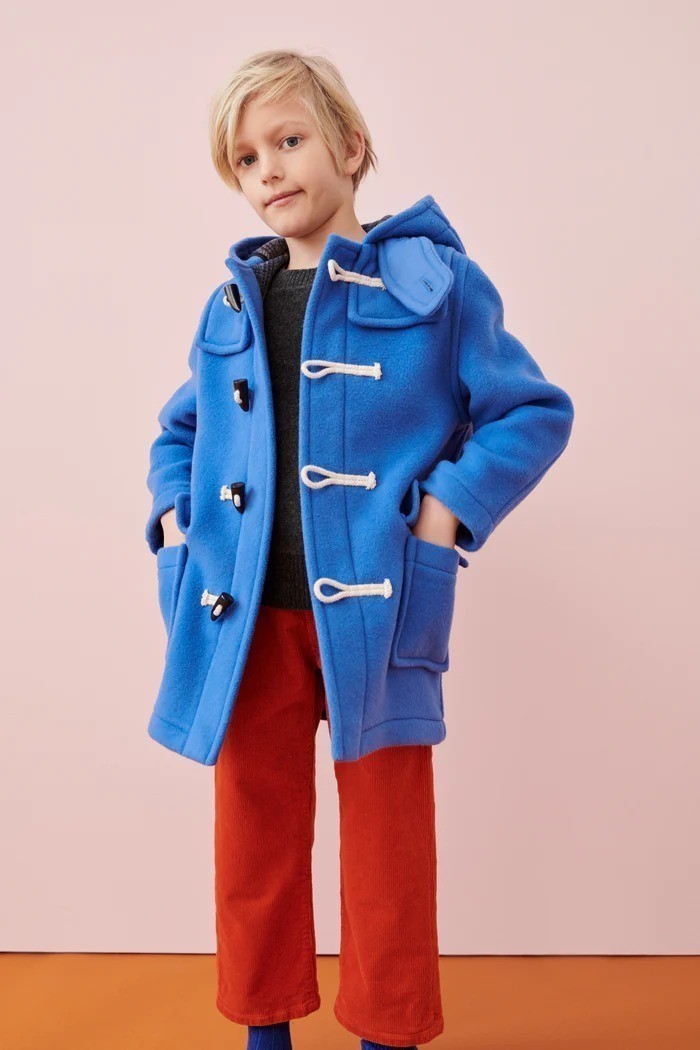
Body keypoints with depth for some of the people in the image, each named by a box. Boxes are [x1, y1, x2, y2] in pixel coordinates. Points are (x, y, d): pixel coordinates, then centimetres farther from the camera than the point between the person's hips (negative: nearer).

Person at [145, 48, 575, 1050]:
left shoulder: (432, 281, -3)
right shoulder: (232, 302, 11)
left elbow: (534, 412, -2)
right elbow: (180, 429, 24)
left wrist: (446, 513, -12)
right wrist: (174, 516, 6)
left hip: (373, 612, -4)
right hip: (243, 618, 4)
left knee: (387, 846, 9)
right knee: (254, 836, 15)